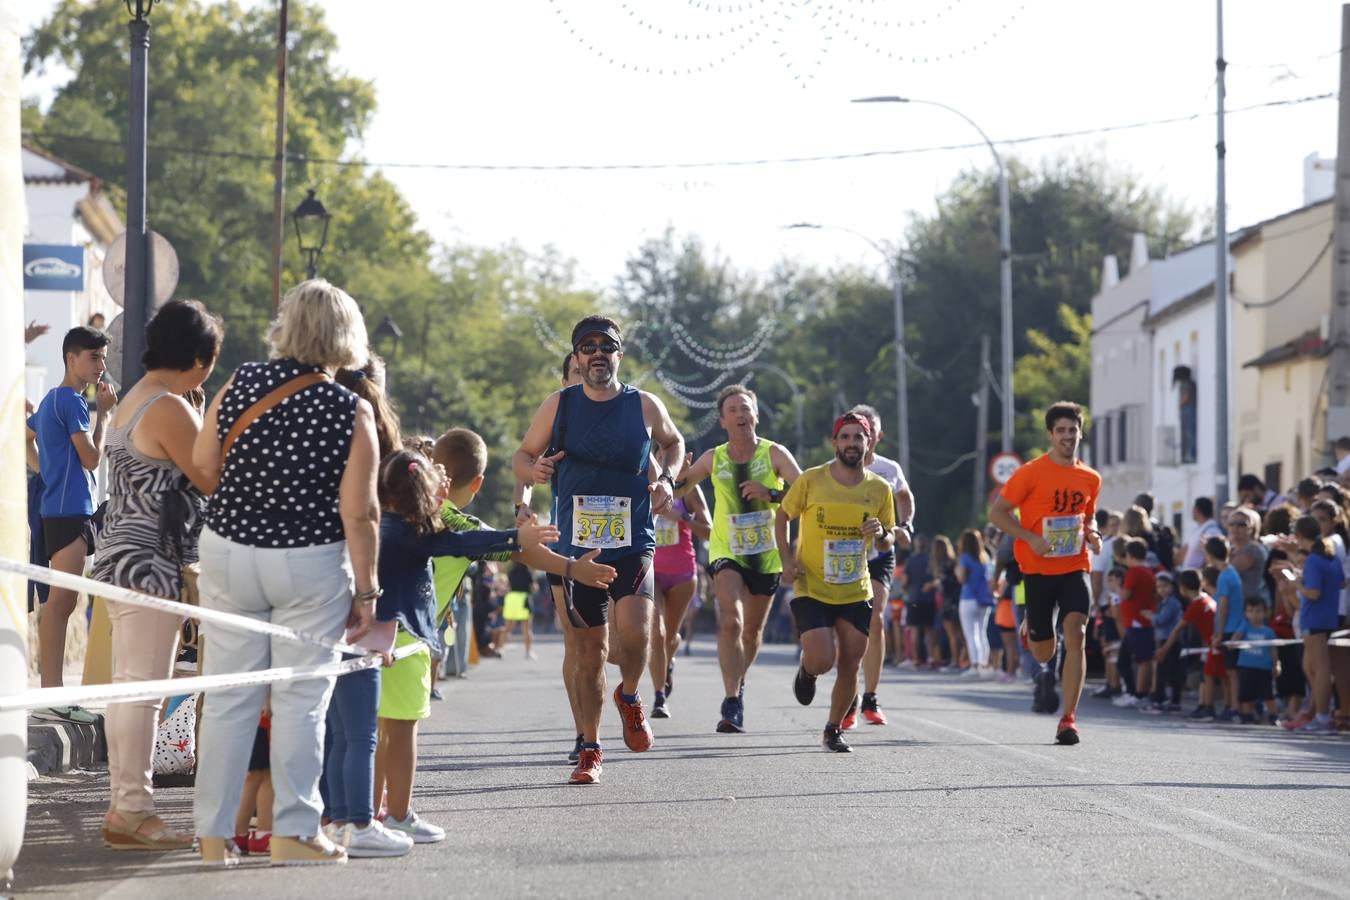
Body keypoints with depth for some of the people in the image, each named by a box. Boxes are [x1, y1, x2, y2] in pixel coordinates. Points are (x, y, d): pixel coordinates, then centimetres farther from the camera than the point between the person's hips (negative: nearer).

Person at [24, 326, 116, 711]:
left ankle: (52, 688, 16)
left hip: (61, 508, 11)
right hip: (69, 510, -11)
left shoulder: (52, 399, 17)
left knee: (60, 601, 12)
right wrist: (103, 413, -8)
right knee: (61, 601, -13)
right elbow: (91, 458, -15)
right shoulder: (72, 401, -13)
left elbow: (26, 439, 28)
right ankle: (51, 697, -17)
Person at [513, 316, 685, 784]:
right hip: (578, 546, 1)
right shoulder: (558, 405, 2)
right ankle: (590, 749, 17)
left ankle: (629, 697, 13)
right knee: (590, 648, 5)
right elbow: (522, 456, 10)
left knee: (635, 631, -20)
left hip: (633, 543, -1)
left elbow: (673, 442, 22)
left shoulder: (644, 406, 3)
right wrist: (533, 470, -13)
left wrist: (667, 479, 3)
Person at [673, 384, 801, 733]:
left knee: (753, 630, 17)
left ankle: (738, 685, 45)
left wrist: (771, 494, -31)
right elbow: (681, 485, 13)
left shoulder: (774, 454, -9)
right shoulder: (713, 459, -3)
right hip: (727, 550, -1)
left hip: (766, 553, 1)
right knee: (730, 621, -24)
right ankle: (732, 703, -26)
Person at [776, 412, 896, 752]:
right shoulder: (811, 481, -9)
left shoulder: (879, 489, -1)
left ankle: (833, 731, 24)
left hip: (856, 593, 3)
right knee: (822, 660, -16)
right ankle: (806, 670, 22)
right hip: (812, 589, -3)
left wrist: (881, 534, -15)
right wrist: (787, 558, -7)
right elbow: (782, 516, 5)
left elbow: (888, 543, 9)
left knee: (849, 666, 3)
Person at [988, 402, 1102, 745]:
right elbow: (997, 513, -5)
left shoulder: (1090, 479, 8)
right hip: (1038, 569, -2)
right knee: (1044, 651, 7)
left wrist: (1092, 535, 1)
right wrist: (1030, 537, -17)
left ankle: (1068, 719, -17)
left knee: (1076, 635, -18)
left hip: (1075, 567, 2)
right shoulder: (1031, 473, -6)